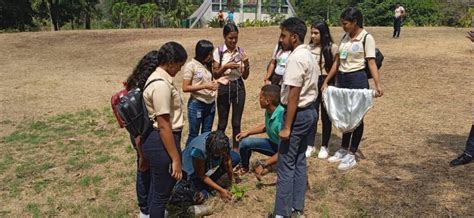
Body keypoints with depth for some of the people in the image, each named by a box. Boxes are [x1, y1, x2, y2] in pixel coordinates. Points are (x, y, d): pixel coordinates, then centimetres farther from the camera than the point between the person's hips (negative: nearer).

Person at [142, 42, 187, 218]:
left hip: (158, 140, 11)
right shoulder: (161, 85, -23)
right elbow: (163, 125, -25)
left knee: (158, 187, 26)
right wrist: (176, 159, -21)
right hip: (161, 143, -11)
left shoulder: (158, 78, 10)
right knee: (162, 191, 6)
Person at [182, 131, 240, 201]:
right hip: (193, 169, -5)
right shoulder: (198, 150, -40)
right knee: (202, 195, -23)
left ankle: (212, 180, -3)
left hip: (211, 162, 6)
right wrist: (221, 190, -28)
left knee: (235, 157, -11)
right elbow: (201, 175, -28)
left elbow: (227, 161, -12)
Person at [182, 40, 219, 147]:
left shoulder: (208, 65, 7)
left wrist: (215, 83, -6)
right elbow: (185, 88, -15)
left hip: (210, 104, 6)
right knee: (193, 134, 5)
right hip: (196, 104, -6)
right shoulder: (191, 65, -12)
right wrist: (205, 86, -21)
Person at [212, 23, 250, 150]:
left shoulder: (241, 52, 1)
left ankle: (236, 149, 21)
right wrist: (226, 66, -22)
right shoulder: (218, 51, -6)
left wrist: (246, 64, -16)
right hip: (224, 87, -2)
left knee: (236, 122, 9)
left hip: (239, 87, 2)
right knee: (222, 122, 7)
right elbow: (215, 74, -6)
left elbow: (245, 76, 2)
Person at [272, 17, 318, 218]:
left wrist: (286, 127, -19)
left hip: (298, 114, -10)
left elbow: (294, 96, -21)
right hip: (310, 111, 10)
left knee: (286, 165, -2)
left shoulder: (295, 59, -18)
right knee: (299, 161, 15)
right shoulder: (308, 56, 12)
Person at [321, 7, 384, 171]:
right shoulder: (345, 38, 9)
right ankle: (343, 150, 24)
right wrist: (326, 81, 9)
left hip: (357, 79, -6)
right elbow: (337, 62, 11)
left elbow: (371, 63, -16)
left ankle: (351, 155, 8)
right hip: (342, 79, 7)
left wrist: (378, 85, -25)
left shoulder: (367, 38, -10)